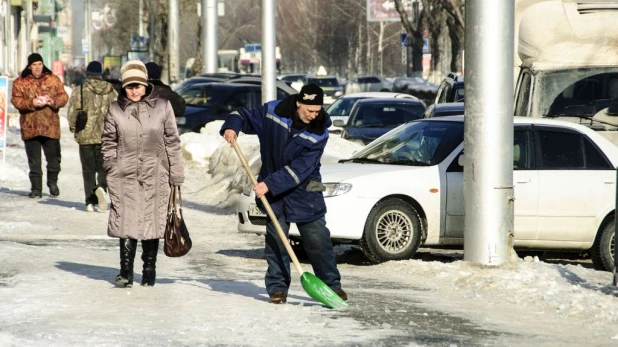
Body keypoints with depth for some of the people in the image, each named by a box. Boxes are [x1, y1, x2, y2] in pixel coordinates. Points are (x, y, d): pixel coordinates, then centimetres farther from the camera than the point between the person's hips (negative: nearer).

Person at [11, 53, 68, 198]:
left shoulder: (53, 80, 6)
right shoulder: (20, 82, 3)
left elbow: (63, 97, 3)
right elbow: (16, 100, -4)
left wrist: (52, 101, -18)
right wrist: (31, 103, -20)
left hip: (50, 126, 1)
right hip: (30, 127, 0)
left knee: (54, 157, 6)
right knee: (34, 161, 4)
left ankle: (52, 182, 30)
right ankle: (36, 188, 12)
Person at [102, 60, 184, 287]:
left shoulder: (162, 106, 3)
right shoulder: (116, 109, 4)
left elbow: (172, 142, 5)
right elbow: (108, 143, 9)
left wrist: (176, 174, 3)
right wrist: (111, 170, 0)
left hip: (155, 175, 0)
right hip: (125, 176, 0)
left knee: (152, 222, 5)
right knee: (126, 222, -5)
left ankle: (149, 270, 15)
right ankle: (126, 270, -1)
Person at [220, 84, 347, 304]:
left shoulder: (319, 134, -17)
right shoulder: (274, 111, -10)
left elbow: (299, 169, -23)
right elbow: (245, 116, 6)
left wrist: (270, 184, -29)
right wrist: (232, 126, -16)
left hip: (304, 192, -2)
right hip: (273, 190, 2)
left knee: (318, 240, 0)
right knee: (275, 240, 2)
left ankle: (332, 284, 10)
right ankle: (277, 288, 10)